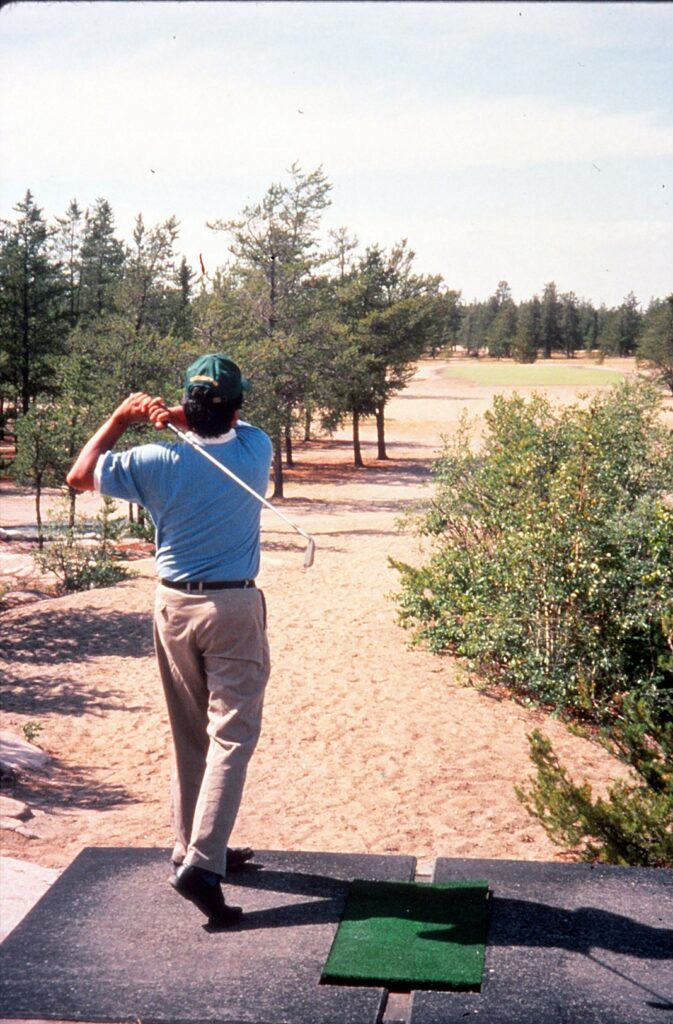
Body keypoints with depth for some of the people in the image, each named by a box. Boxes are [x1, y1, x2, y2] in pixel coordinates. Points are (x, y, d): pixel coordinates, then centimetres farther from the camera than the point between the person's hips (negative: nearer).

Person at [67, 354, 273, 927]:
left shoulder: (156, 462, -11)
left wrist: (122, 417, 6)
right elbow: (231, 426, 13)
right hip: (234, 608, -2)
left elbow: (79, 476, 3)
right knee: (232, 737, -3)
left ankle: (194, 847, 26)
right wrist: (174, 415, -3)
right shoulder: (255, 449, -10)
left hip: (174, 606, 3)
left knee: (189, 736, 16)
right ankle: (201, 864, -13)